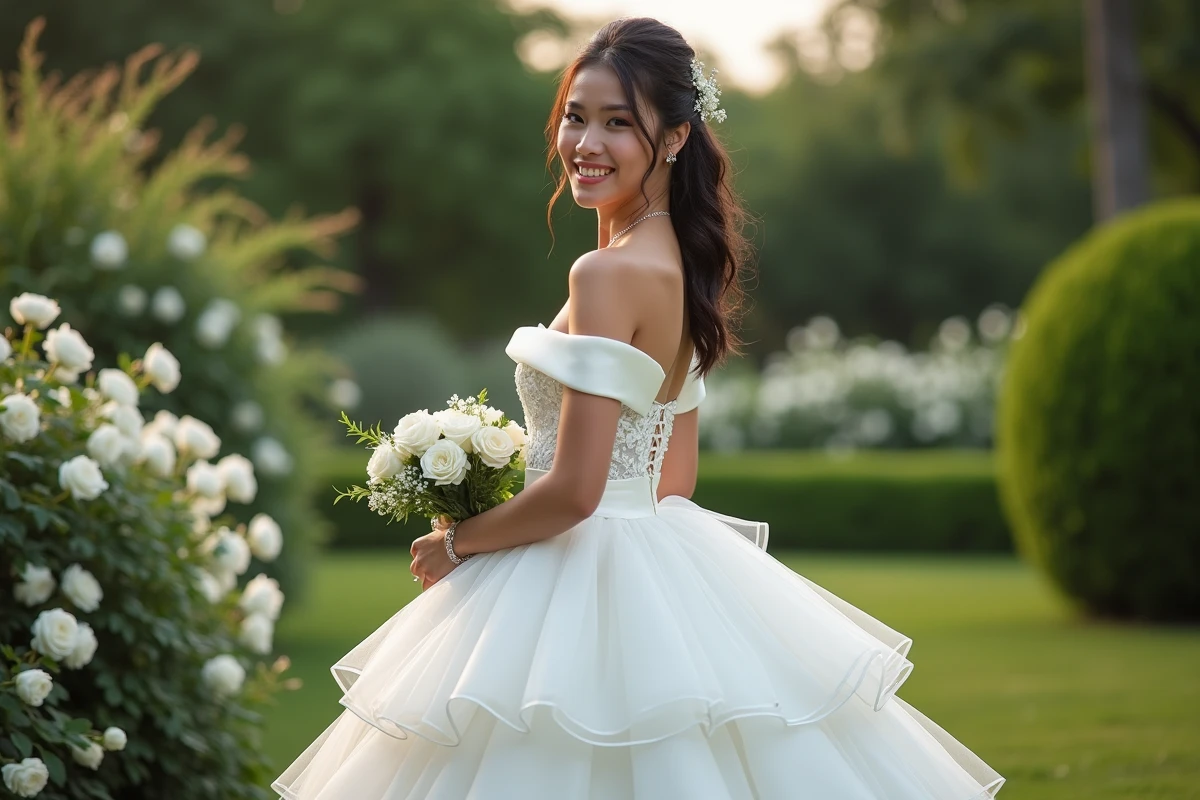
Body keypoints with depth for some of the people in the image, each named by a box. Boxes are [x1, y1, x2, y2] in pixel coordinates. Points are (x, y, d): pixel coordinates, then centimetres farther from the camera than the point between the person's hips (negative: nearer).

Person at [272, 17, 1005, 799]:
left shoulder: (607, 274, -20)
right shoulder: (682, 266, 8)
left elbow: (573, 490, -23)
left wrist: (455, 544, -7)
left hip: (584, 584, -9)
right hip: (660, 557, 9)